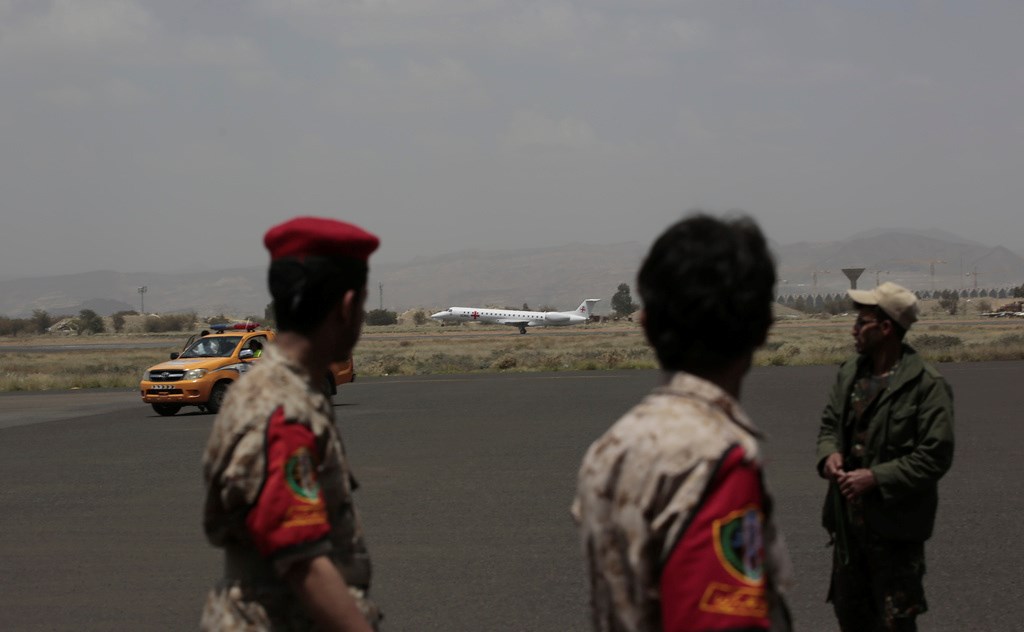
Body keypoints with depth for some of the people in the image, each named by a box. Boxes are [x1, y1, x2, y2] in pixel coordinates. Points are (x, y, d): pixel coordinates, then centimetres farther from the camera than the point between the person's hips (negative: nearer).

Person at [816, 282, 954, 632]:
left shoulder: (926, 385, -14)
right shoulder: (849, 373, 7)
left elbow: (935, 455, -17)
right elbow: (829, 422, 18)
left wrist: (875, 477, -21)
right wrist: (829, 454, -6)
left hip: (895, 524, -7)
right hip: (848, 518, 7)